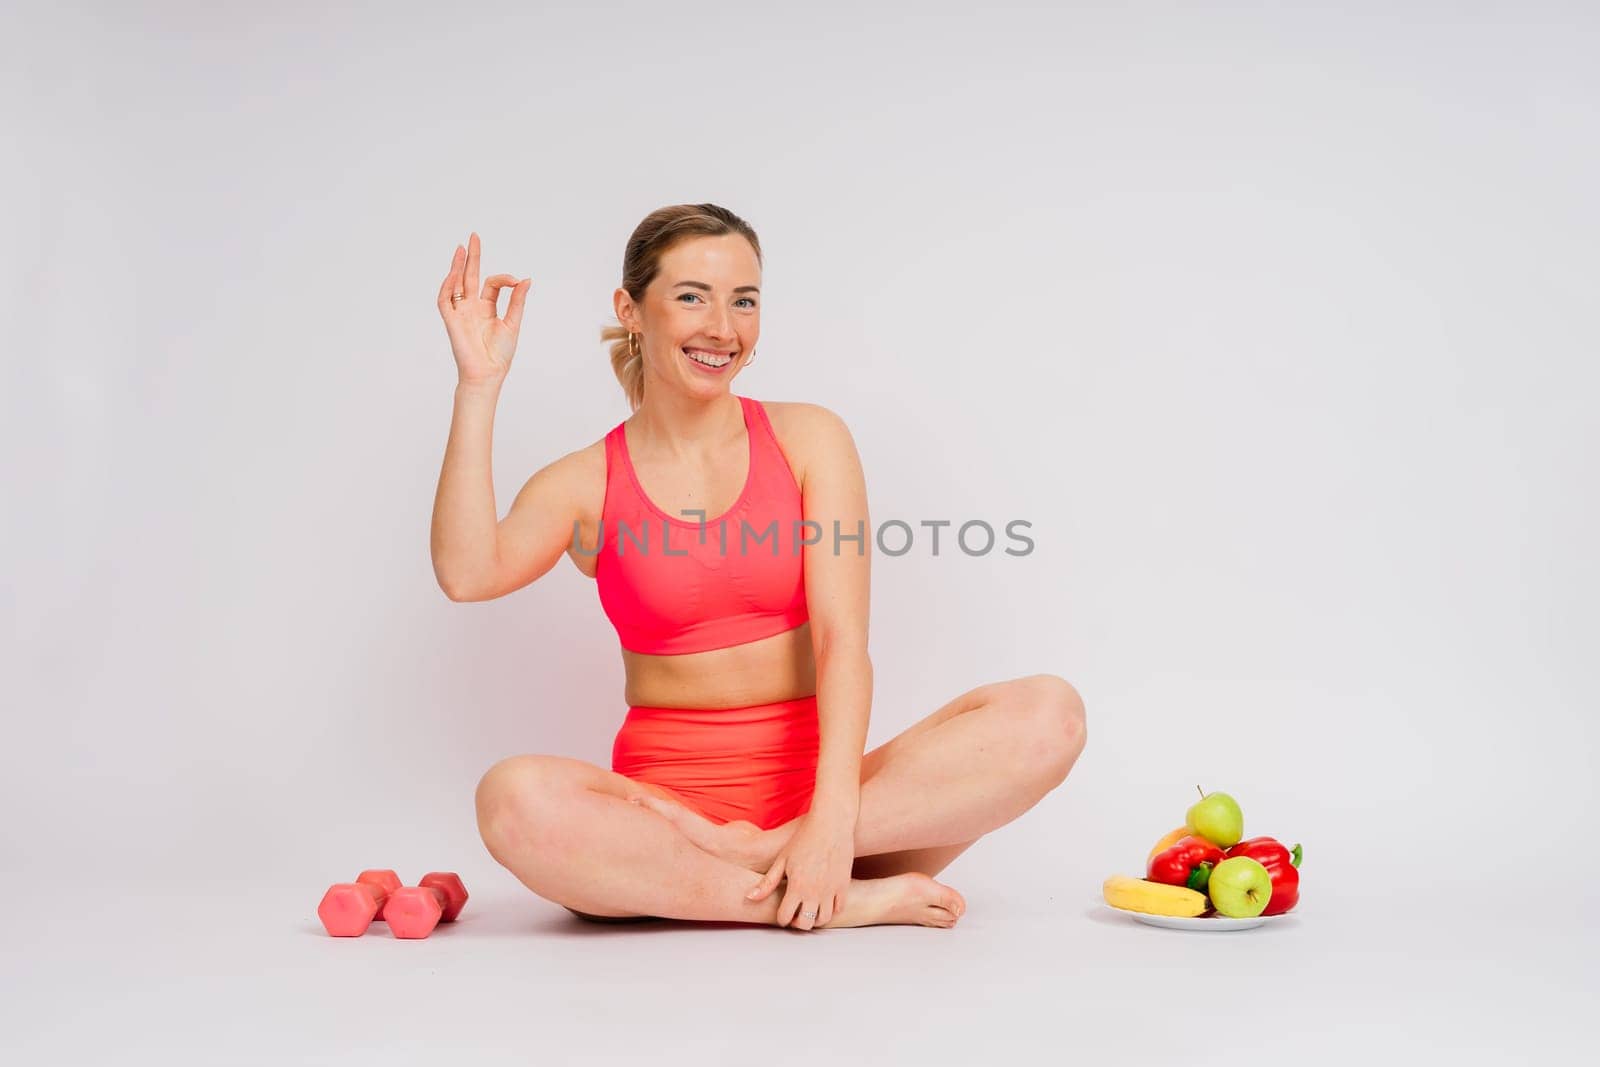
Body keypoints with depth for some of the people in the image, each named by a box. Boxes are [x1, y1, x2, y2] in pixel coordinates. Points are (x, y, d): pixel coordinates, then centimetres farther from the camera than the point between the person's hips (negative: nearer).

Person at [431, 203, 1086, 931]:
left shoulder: (809, 439, 3)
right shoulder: (586, 483, 4)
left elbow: (843, 638, -8)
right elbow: (465, 573, -17)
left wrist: (830, 818, -22)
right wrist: (479, 386, -15)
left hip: (814, 783, 1)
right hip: (664, 802, -1)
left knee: (1048, 712, -22)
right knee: (516, 798, -34)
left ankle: (756, 851, -24)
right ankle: (845, 901, -24)